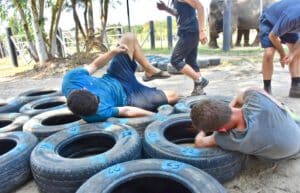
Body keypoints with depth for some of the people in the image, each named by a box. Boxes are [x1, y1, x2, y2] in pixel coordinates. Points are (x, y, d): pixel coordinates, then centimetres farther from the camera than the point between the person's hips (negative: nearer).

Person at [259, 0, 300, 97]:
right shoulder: (291, 17, -41)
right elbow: (272, 36, -24)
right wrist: (282, 54, -11)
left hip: (290, 24, 6)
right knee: (269, 53, -23)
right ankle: (267, 89, -15)